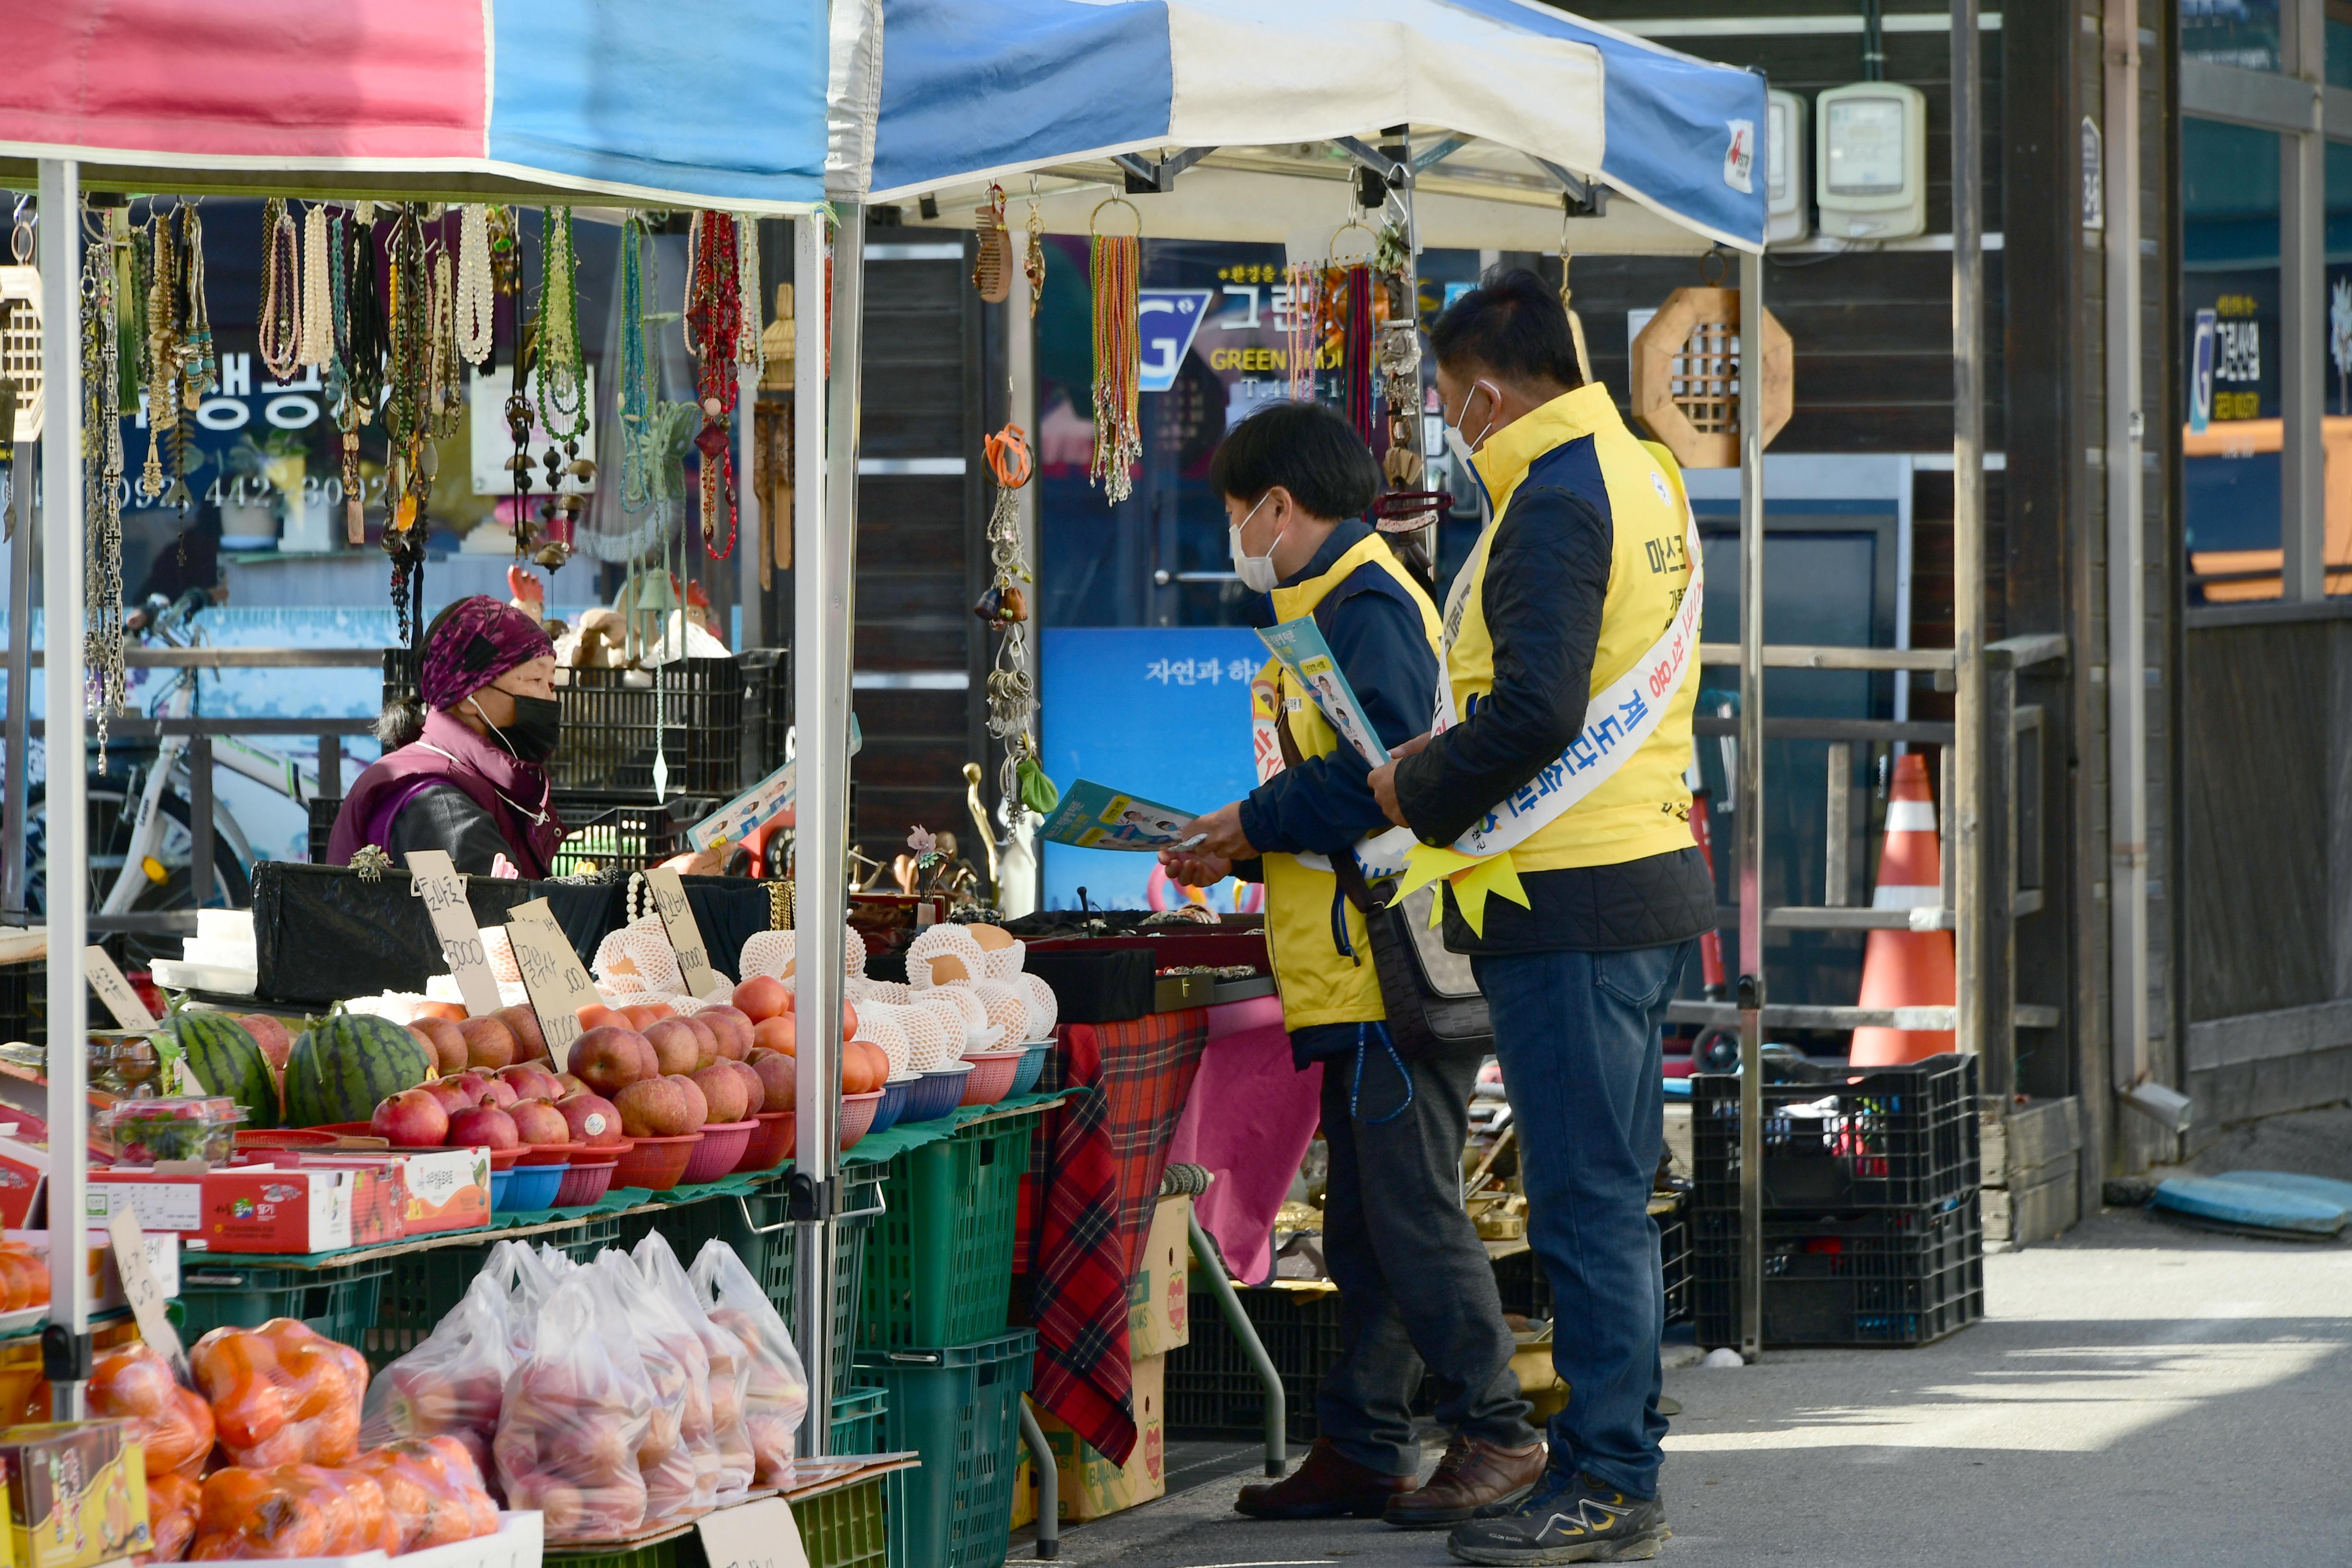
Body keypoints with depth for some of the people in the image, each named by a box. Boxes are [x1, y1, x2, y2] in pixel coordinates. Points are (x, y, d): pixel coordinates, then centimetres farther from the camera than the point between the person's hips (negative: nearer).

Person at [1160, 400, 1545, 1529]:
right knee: (1365, 1225, 11)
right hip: (1363, 974, 11)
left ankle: (1495, 1434, -4)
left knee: (1412, 1217, -9)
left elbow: (1376, 780, -21)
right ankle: (1361, 1452, 14)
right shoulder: (1340, 604, 21)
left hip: (1394, 972, -11)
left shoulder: (1366, 608, -12)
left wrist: (1251, 821, -9)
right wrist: (1242, 854, 15)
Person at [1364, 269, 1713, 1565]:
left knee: (1585, 1203, -7)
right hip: (1646, 879, 10)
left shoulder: (1554, 502, -15)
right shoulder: (1639, 478, 16)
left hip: (1569, 902, -10)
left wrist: (1417, 792, -9)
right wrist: (1447, 766, 16)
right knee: (1609, 1197, 14)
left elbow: (1536, 713, -24)